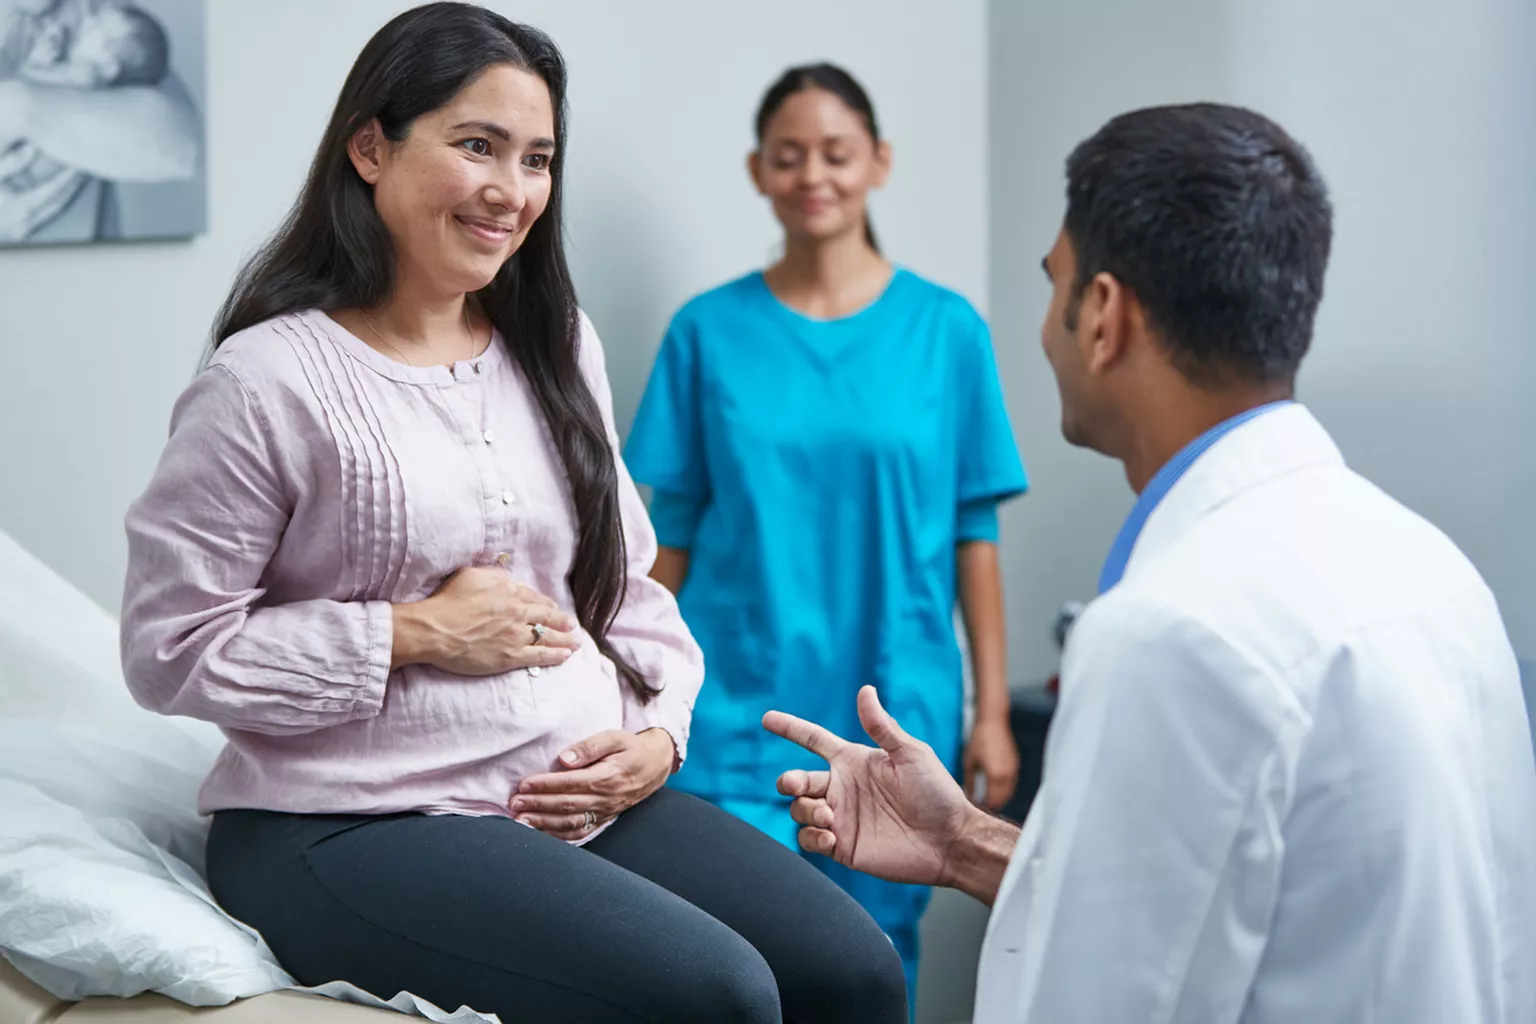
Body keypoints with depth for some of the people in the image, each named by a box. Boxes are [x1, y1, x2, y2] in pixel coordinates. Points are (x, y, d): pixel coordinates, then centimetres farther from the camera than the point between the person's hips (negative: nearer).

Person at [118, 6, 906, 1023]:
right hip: (351, 826, -6)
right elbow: (169, 648, -10)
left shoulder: (557, 348, 12)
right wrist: (413, 634, -13)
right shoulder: (269, 379, -9)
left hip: (585, 800, 7)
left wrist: (659, 733, -1)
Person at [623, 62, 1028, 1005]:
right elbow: (675, 535, 4)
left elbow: (975, 533, 2)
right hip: (740, 715, 0)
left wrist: (993, 711, -1)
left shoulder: (945, 328, 1)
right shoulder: (709, 331, 2)